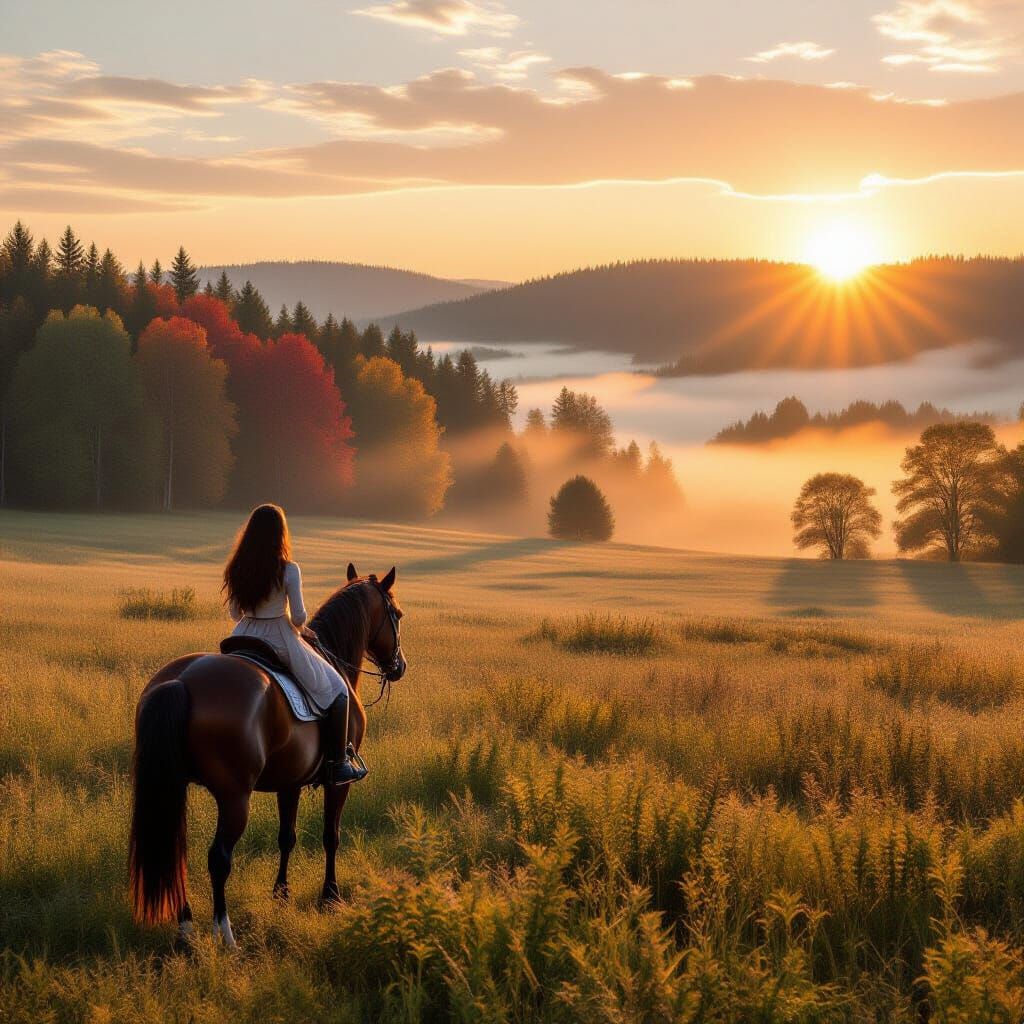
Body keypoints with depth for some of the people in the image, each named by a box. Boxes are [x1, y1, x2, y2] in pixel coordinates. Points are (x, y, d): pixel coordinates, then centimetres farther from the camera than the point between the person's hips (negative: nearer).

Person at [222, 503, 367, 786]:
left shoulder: (235, 569, -2)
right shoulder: (287, 570, -16)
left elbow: (235, 613, 7)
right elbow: (298, 616, -14)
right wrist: (301, 630, 8)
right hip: (281, 642, -5)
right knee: (336, 690, 12)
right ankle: (338, 764, 10)